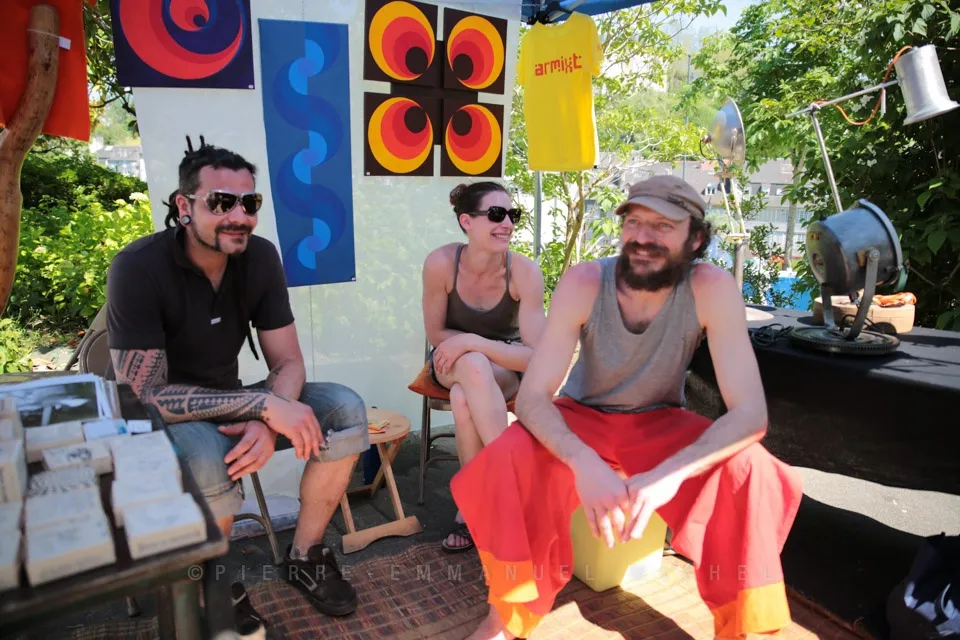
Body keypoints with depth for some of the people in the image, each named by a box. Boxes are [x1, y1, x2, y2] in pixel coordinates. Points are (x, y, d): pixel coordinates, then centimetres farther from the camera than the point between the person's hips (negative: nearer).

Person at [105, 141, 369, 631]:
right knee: (208, 461, -38)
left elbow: (288, 362, -8)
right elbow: (142, 395, -27)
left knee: (345, 410, -15)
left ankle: (304, 557, 1)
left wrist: (268, 422, -30)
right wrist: (264, 403, -35)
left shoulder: (260, 257, -10)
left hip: (229, 406, 5)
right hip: (160, 418, -4)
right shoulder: (138, 268, -23)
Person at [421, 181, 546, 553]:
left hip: (507, 367, 0)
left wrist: (473, 342, -31)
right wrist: (475, 349, -18)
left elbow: (536, 357, -24)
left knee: (464, 399, -34)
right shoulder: (441, 263, -21)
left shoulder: (525, 272, -23)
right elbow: (436, 335, -8)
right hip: (453, 363, 1)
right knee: (474, 367, -36)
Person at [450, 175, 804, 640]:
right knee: (510, 458, -29)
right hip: (582, 420, 0)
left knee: (746, 468, -28)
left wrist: (670, 473, -46)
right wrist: (584, 462, -46)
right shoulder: (584, 282, -24)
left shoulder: (711, 288, -24)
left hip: (660, 425, 1)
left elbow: (750, 412, -28)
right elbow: (532, 397, -27)